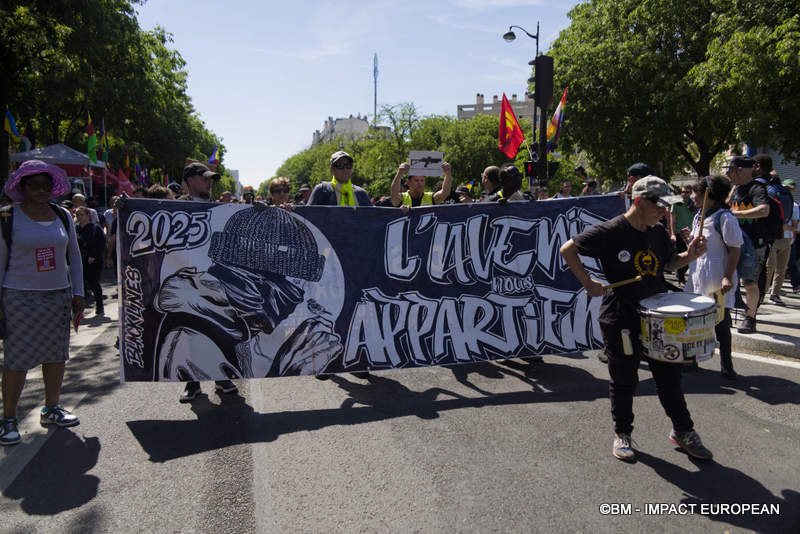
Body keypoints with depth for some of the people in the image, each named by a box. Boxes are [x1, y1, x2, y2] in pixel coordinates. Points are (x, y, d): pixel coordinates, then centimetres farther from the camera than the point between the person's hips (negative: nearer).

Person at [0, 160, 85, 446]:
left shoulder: (63, 216, 8)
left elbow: (74, 255, 14)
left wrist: (78, 293, 9)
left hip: (58, 296, 4)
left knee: (57, 355, 9)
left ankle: (51, 409, 24)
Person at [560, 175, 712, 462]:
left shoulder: (659, 232, 5)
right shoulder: (610, 231, -14)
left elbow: (668, 263, 21)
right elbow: (568, 249, -13)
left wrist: (689, 256, 1)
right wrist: (588, 283, -18)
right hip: (621, 317, -5)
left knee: (669, 374, 13)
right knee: (624, 379, 8)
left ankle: (683, 431, 30)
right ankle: (622, 433, 26)